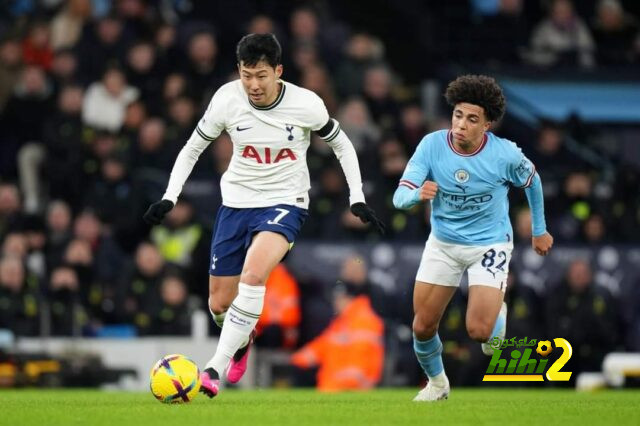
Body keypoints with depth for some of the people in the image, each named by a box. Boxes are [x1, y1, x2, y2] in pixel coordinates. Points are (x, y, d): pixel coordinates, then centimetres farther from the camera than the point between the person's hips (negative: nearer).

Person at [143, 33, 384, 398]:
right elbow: (193, 148, 5)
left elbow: (342, 146, 3)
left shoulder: (306, 105, -15)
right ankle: (242, 339, 43)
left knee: (253, 274, -32)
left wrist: (358, 199, -3)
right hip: (237, 202, 3)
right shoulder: (227, 99, -11)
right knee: (219, 304, 6)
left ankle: (217, 367, -27)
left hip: (285, 203, -3)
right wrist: (169, 197, -4)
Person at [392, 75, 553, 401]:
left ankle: (498, 313, 22)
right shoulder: (432, 145, -17)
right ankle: (436, 382, 34)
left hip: (490, 245, -2)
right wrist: (418, 194, -44)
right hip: (443, 243, 2)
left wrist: (539, 230, 13)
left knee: (479, 331, -17)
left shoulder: (505, 154, -20)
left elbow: (532, 181, 3)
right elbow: (400, 197, -20)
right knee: (423, 327, 3)